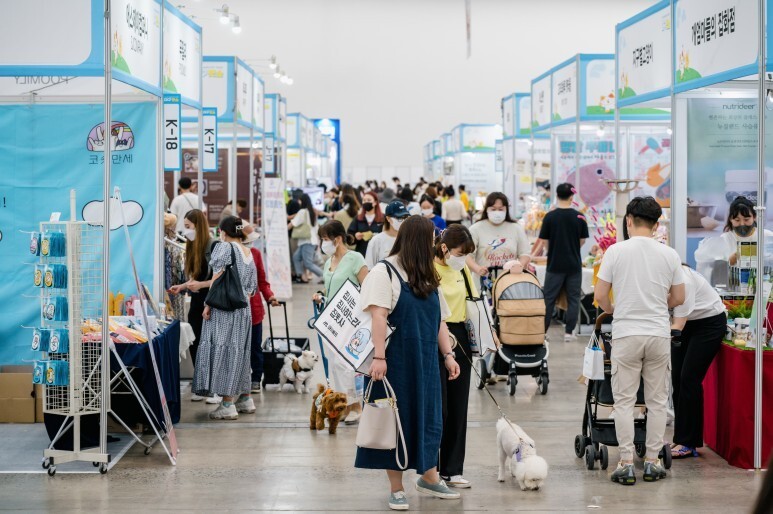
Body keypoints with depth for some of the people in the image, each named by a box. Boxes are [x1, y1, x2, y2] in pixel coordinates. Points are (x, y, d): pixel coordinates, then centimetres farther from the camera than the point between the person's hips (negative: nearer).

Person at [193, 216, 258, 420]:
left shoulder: (224, 248, -6)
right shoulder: (249, 254, 16)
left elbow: (217, 279, -14)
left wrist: (208, 304, -11)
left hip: (224, 308, -8)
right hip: (244, 310, 8)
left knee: (222, 351, -5)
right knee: (240, 351, 16)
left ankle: (227, 404, -7)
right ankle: (245, 399, 24)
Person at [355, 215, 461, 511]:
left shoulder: (428, 278, 14)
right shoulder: (385, 272, -9)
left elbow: (439, 319, 15)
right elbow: (378, 316, -17)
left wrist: (447, 355, 9)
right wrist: (378, 357, -24)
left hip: (424, 361, 6)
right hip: (395, 361, -6)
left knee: (428, 418, 10)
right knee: (396, 420, 2)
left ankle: (429, 478, 27)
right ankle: (396, 489, 11)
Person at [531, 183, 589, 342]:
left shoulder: (550, 216, -8)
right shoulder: (579, 217, -4)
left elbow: (544, 242, -5)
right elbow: (582, 241, 4)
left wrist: (533, 256, 12)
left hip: (555, 264, -1)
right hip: (574, 264, 1)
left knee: (548, 299, 6)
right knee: (573, 299, 8)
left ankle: (542, 331, 8)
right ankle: (569, 332, 6)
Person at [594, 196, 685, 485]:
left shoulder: (616, 251, -6)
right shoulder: (669, 255, 1)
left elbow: (600, 295, -4)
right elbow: (678, 298, 7)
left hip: (626, 334, -2)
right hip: (659, 334, 2)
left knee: (624, 401, 3)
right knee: (657, 400, 10)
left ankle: (626, 464, 1)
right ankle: (652, 461, 12)